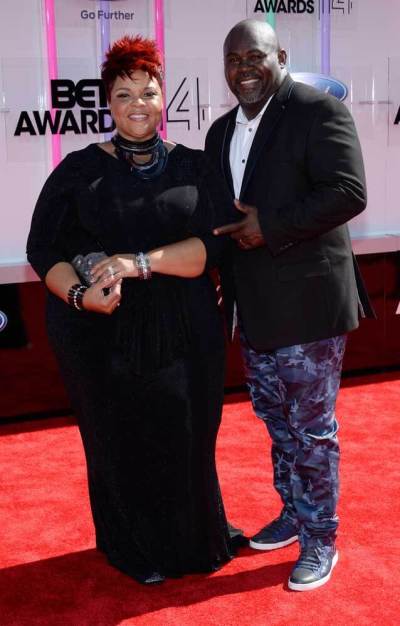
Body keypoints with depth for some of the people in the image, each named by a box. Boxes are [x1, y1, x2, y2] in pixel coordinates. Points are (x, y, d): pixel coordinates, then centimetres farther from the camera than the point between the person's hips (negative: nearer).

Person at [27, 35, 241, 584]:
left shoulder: (194, 167, 5)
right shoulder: (79, 170, 3)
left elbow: (216, 243, -6)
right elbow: (44, 250, 1)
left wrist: (141, 262, -19)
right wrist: (81, 295, -19)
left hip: (184, 336, 1)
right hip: (102, 338, -1)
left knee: (186, 444, 7)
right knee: (120, 447, 8)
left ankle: (192, 543, 34)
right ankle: (137, 554, 32)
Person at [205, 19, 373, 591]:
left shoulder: (318, 110, -10)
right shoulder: (221, 131, 13)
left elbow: (349, 192, -19)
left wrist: (270, 227, -21)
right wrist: (222, 276, 3)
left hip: (307, 302, -7)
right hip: (254, 306, 7)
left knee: (311, 427, 3)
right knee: (276, 420, 19)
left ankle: (320, 540, 19)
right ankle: (293, 513, 38)